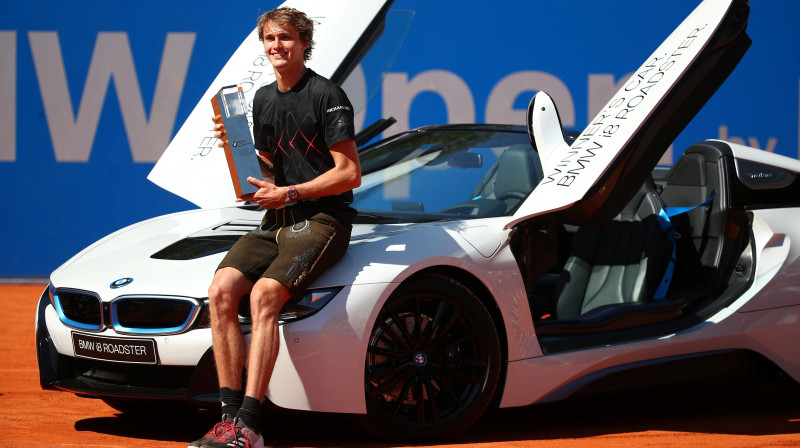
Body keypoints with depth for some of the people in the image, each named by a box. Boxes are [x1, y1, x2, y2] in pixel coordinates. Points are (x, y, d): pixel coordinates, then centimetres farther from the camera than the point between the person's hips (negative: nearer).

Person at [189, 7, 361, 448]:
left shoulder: (327, 95, -5)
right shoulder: (263, 99, 18)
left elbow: (350, 174, -9)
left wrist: (289, 193, -15)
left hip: (322, 219, -7)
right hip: (276, 222, 7)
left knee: (264, 294, -30)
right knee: (221, 289, -20)